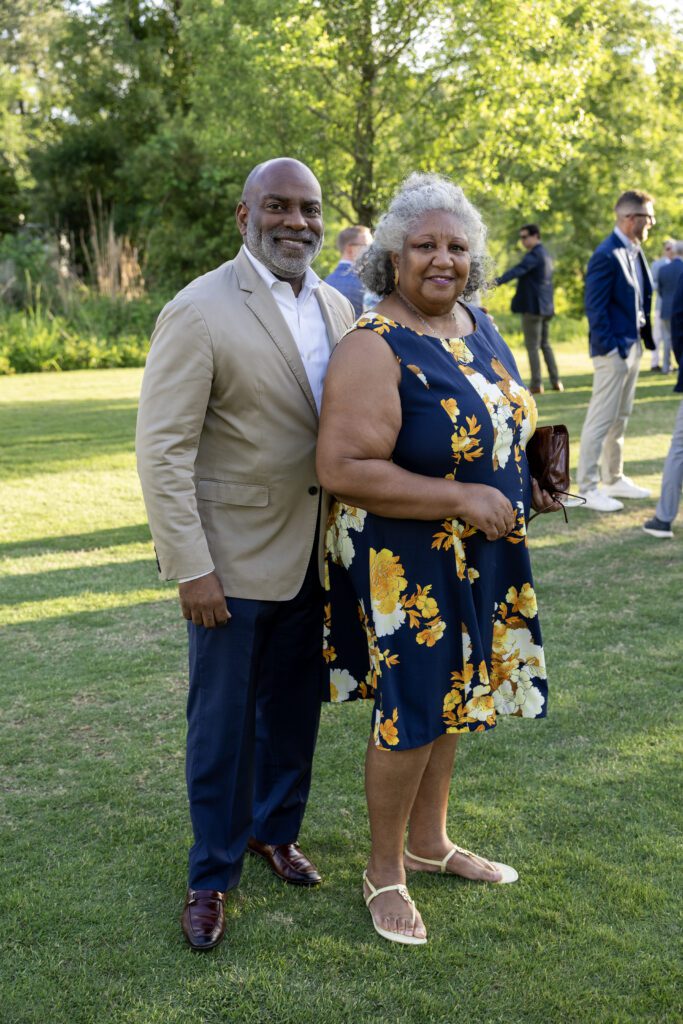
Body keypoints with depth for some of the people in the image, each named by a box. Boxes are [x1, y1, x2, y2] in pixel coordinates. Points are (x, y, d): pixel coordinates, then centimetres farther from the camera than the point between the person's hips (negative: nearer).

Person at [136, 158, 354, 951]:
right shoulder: (199, 312, -14)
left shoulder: (336, 307, 5)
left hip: (310, 552, 6)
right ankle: (212, 875, 26)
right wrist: (191, 569, -18)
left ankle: (274, 828, 41)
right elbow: (162, 450, -15)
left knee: (294, 705, 18)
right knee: (222, 722, 7)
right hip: (233, 557, -5)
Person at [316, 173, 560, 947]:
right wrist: (462, 498, -26)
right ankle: (383, 870, 23)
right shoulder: (375, 347, -21)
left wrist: (526, 481, 2)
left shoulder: (477, 324, 4)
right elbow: (343, 468, -28)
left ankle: (429, 841, 39)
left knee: (450, 699, 19)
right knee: (411, 715, 1)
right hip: (404, 563, -8)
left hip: (478, 555, 8)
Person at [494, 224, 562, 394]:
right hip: (546, 306, 9)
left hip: (533, 306, -9)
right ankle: (556, 381, 15)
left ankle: (536, 384, -4)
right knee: (545, 344, 16)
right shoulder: (545, 254, 17)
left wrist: (497, 281, -39)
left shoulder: (534, 255, -13)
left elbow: (518, 270, -28)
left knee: (532, 346, -5)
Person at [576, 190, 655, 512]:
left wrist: (645, 337, 7)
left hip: (633, 346, 9)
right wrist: (611, 348, -18)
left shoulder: (635, 252, 10)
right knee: (601, 419, -3)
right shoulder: (606, 255, -17)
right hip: (613, 349, -9)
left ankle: (614, 479, 27)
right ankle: (587, 488, 4)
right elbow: (595, 307, -18)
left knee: (620, 418, 16)